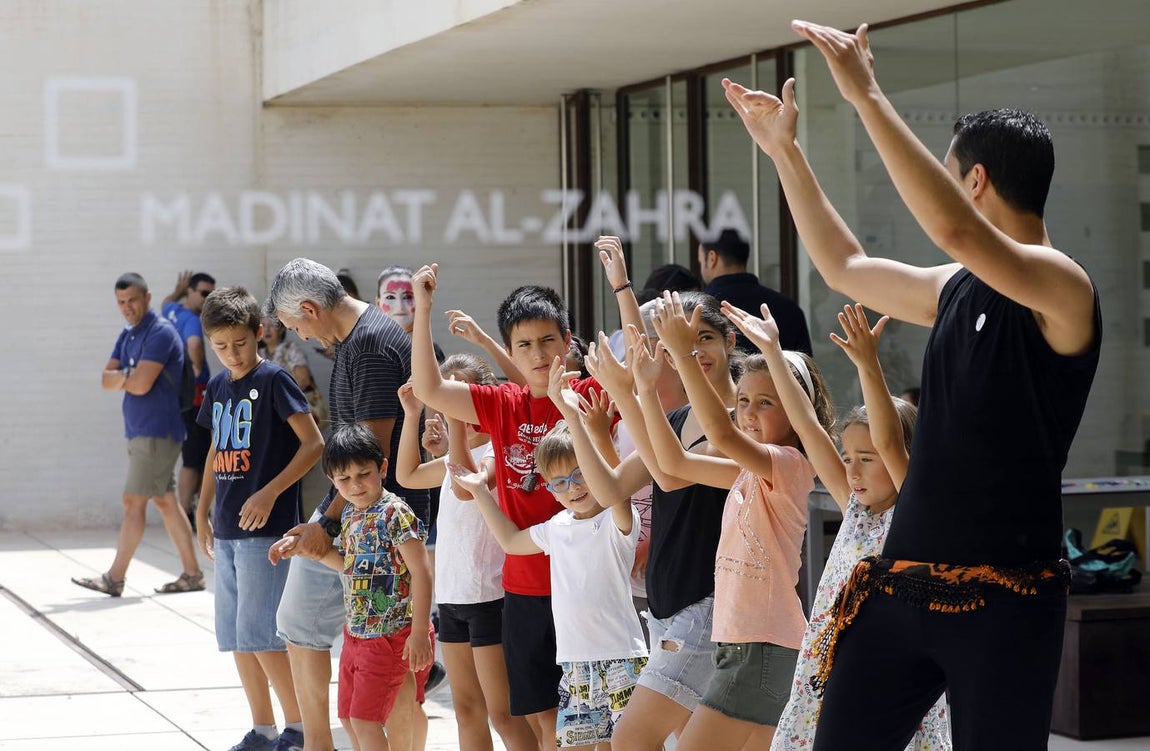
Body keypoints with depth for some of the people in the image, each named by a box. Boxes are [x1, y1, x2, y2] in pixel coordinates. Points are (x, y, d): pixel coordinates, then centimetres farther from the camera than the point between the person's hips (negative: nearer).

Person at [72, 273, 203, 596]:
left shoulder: (160, 333, -14)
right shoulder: (127, 336, 14)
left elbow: (141, 385, -21)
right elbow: (106, 380, 7)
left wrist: (121, 378, -2)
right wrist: (130, 376, -12)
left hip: (157, 432, -9)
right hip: (140, 432, 9)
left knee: (133, 502, -7)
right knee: (165, 501, 10)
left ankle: (115, 578, -3)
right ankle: (192, 573, 13)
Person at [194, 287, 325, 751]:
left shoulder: (273, 380, -10)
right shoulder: (218, 388, 12)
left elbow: (314, 443, -14)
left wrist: (269, 493, -20)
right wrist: (203, 512, 20)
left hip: (266, 527, -8)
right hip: (227, 530, 8)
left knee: (260, 634, -10)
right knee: (235, 637, 9)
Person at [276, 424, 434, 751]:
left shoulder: (394, 513, -19)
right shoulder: (350, 514, 7)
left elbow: (421, 571, -21)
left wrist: (420, 633, -23)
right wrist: (312, 550, 12)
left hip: (388, 636, -9)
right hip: (355, 634, 9)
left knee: (364, 719, -8)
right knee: (348, 718, 14)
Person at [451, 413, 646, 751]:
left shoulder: (617, 520, -10)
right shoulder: (557, 527, 12)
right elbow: (512, 540, 32)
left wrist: (575, 418, -38)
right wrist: (480, 491, 27)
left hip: (620, 658, -7)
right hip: (575, 661, 7)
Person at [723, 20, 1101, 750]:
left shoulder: (1061, 288, -13)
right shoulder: (958, 290, 12)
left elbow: (956, 230, -32)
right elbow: (847, 268, 28)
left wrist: (867, 96, -30)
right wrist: (785, 151, 26)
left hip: (1002, 600, -7)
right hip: (901, 584, 8)